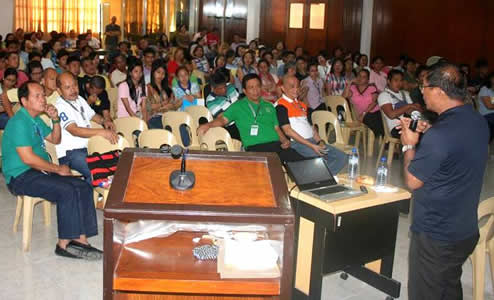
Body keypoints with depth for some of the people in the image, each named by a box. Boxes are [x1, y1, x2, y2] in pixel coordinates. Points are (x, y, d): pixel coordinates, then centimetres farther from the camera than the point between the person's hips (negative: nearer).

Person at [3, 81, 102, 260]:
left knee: (83, 188, -7)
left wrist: (55, 120, 5)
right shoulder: (19, 122, -16)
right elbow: (27, 158, -23)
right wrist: (58, 169, -14)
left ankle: (80, 239, -10)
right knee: (67, 191, -28)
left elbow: (55, 140, 24)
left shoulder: (36, 120, 15)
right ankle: (64, 245, -17)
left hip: (38, 171, 10)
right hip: (21, 177, -9)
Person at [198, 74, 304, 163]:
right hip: (255, 148, -5)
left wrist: (285, 140, 6)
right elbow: (223, 119, 3)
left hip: (277, 144, 5)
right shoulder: (238, 106, 14)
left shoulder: (269, 106, 27)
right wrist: (208, 125, -17)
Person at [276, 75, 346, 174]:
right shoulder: (281, 106, -5)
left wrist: (319, 141, 3)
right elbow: (288, 131, -14)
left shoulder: (301, 104, 22)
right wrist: (311, 146, -17)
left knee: (342, 157, -6)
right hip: (297, 143, -8)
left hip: (312, 140, 8)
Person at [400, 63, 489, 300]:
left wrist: (409, 145, -4)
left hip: (435, 237, -8)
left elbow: (412, 181, -16)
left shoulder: (439, 136, -28)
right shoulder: (478, 122, -1)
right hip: (467, 231, 8)